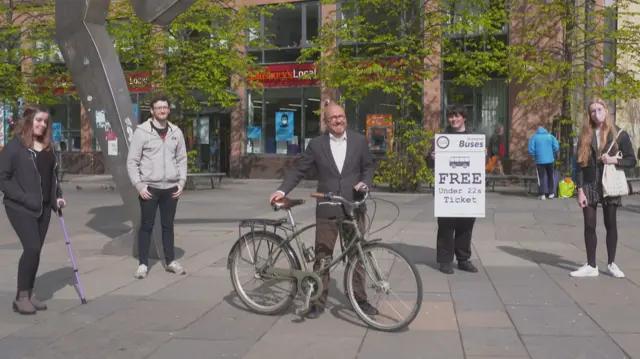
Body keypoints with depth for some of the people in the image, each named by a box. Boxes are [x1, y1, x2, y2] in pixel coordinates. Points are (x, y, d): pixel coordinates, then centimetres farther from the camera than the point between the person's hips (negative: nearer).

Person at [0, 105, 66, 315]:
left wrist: (57, 196, 8)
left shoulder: (48, 147, 12)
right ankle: (21, 297, 0)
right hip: (21, 207, -7)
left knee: (36, 250, 8)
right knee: (32, 248, -13)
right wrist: (23, 198, -18)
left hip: (43, 207, 7)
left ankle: (29, 294, 19)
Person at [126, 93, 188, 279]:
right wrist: (139, 185, -11)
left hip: (171, 188, 3)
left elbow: (182, 159, 12)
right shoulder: (142, 131, -5)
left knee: (168, 225, 12)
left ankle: (171, 261, 22)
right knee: (147, 225, 3)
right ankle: (143, 263, 12)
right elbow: (132, 161, -4)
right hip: (149, 187, -3)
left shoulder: (176, 132, 7)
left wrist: (181, 182, 2)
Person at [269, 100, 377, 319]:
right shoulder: (316, 144, 0)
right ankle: (318, 301, 14)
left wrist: (365, 183, -10)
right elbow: (298, 170, 0)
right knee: (322, 256, 4)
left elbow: (368, 167, 10)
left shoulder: (359, 141, 4)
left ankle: (360, 299, 21)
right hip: (327, 209, -1)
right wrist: (282, 190, -11)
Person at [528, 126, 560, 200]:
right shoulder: (550, 136, 6)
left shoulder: (534, 137, 1)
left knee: (541, 177, 6)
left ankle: (543, 194, 1)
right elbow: (556, 147, -6)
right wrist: (552, 154, 10)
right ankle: (551, 193, 19)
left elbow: (531, 150, -9)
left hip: (539, 160, -1)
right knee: (550, 176, 16)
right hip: (550, 160, 2)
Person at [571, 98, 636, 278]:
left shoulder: (619, 134, -1)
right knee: (589, 226, 3)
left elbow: (632, 160, 1)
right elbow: (580, 164, 0)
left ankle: (611, 264, 21)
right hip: (589, 186, 1)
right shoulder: (585, 135, 3)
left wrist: (614, 160, -18)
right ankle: (591, 265, 12)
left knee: (611, 225, 8)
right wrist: (580, 190, -7)